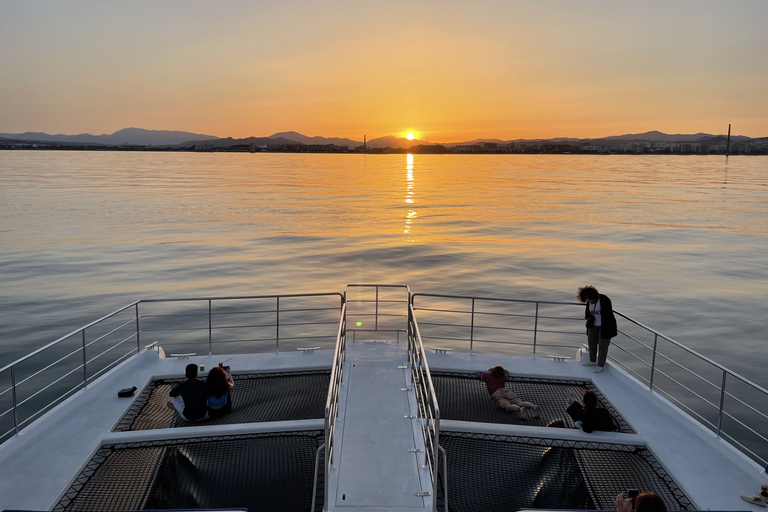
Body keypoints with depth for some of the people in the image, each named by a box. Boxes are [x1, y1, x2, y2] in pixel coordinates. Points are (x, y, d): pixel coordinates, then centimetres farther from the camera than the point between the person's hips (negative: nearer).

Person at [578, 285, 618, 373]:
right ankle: (593, 361, 31)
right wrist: (588, 317, -10)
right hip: (595, 324, 7)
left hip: (605, 325, -7)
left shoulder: (604, 299, -24)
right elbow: (588, 311, 9)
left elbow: (609, 312, -26)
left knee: (603, 345, 1)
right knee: (591, 342, 14)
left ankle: (601, 365, 13)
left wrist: (597, 312, -31)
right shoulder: (589, 301, -4)